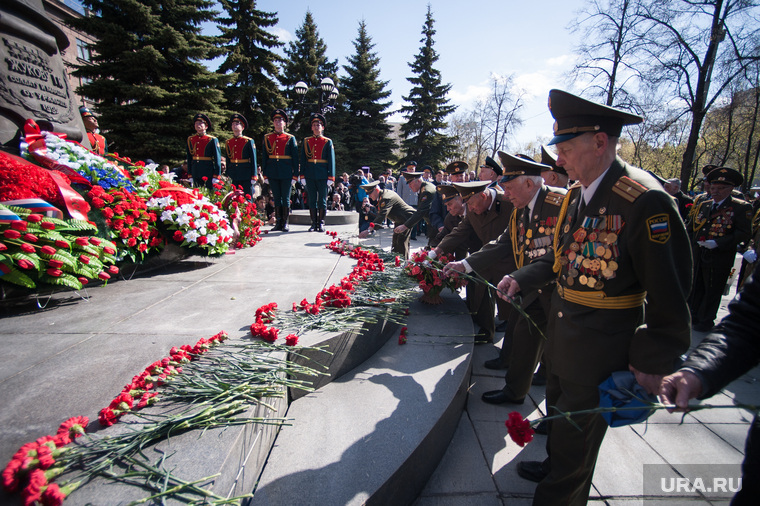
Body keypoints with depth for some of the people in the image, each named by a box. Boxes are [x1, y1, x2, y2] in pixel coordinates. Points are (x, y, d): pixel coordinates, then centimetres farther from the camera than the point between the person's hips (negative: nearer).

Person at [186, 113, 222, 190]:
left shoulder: (212, 140, -1)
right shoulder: (190, 140, 12)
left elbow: (217, 159, -4)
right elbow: (189, 159, 15)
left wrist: (216, 176, -9)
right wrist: (190, 175, 11)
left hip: (208, 174, -4)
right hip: (195, 174, 4)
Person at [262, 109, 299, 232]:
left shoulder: (290, 138, 5)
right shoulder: (267, 138, 10)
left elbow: (295, 158, 3)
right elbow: (264, 157, 10)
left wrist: (295, 175, -3)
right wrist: (265, 174, 4)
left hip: (286, 173, -2)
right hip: (272, 174, 2)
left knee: (286, 198, 1)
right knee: (276, 198, 6)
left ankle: (285, 223, 7)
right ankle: (279, 222, 13)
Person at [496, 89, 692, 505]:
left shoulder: (645, 201, -23)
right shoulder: (576, 195, 3)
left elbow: (669, 294, -19)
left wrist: (654, 362, -14)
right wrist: (521, 280, 0)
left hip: (600, 347, -8)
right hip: (561, 331, 8)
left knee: (576, 435, 12)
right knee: (557, 412, 30)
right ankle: (554, 466, 56)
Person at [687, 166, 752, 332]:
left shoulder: (741, 208, -5)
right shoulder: (702, 205, 9)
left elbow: (744, 233, -12)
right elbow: (691, 227, 17)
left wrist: (717, 243, -23)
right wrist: (692, 244, 5)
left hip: (719, 259, -4)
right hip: (697, 256, 5)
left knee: (712, 291, 7)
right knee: (695, 287, 14)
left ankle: (706, 321, 22)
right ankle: (694, 316, 29)